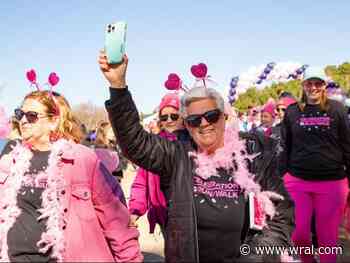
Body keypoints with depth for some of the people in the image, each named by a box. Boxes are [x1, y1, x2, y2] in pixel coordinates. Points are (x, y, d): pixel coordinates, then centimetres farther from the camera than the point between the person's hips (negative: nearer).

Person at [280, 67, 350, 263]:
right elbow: (285, 146, 8)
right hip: (297, 181, 1)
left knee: (328, 235, 8)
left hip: (332, 182, -1)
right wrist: (284, 174, 5)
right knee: (299, 233, 6)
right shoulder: (292, 111, 5)